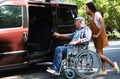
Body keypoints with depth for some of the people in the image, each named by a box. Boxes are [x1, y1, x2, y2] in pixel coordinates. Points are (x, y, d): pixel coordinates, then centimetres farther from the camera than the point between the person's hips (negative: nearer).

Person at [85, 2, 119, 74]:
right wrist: (93, 35, 1)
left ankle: (113, 64, 5)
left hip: (100, 36, -9)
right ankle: (103, 70, 16)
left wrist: (97, 35, -20)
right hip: (96, 37, 9)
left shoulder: (97, 14, -13)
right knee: (100, 53, 10)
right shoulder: (91, 16, 12)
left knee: (99, 54, -9)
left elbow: (102, 25, -20)